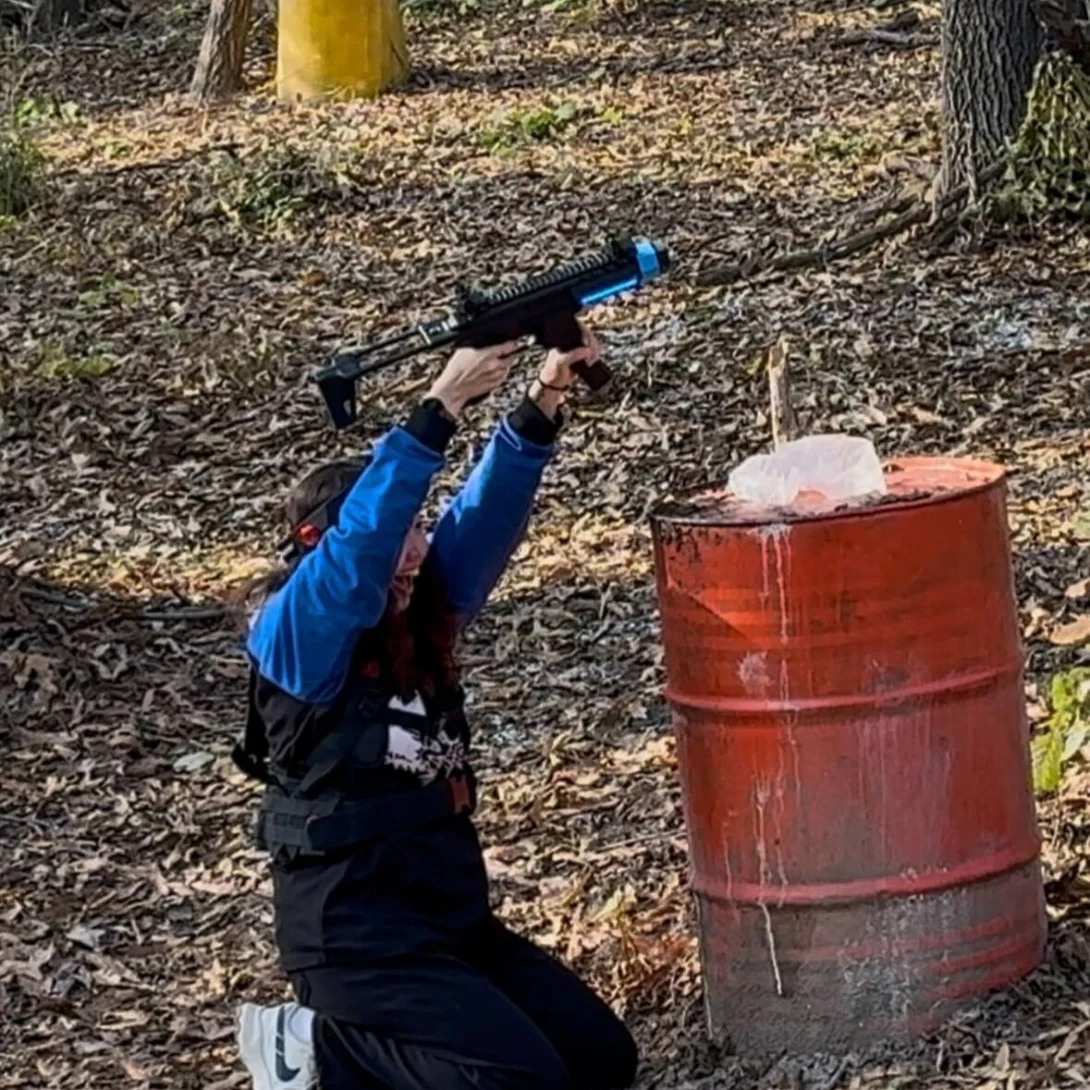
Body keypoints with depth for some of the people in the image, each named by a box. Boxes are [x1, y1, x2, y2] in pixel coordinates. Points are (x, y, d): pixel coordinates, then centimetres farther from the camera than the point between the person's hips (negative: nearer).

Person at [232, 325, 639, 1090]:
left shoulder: (421, 621, 9)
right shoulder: (294, 636, -10)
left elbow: (485, 519, 1)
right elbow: (359, 541, -26)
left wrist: (544, 401, -14)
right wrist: (443, 406, -31)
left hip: (455, 917, 9)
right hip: (357, 932, -9)